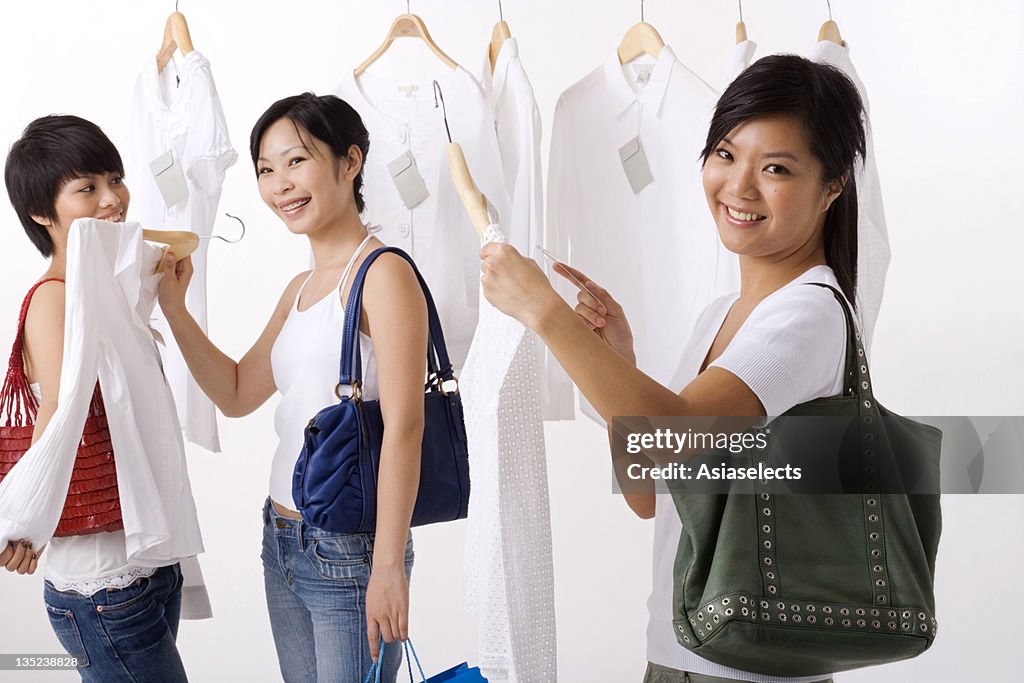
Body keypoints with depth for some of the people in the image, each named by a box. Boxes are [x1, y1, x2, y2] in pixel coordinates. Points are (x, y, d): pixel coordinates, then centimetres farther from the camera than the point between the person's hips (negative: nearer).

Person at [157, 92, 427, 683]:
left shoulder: (383, 274, -14)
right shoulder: (300, 289, 13)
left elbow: (404, 425, -19)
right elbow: (237, 395, 17)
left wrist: (389, 567, -22)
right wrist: (174, 306, 7)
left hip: (350, 551, -8)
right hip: (283, 542, 8)